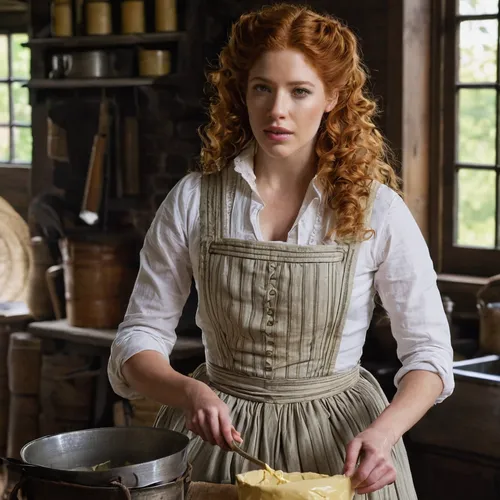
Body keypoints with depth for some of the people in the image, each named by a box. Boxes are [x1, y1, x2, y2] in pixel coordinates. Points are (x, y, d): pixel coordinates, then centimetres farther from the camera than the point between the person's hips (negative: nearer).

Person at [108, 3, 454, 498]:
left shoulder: (377, 210, -9)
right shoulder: (192, 201, -6)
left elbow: (428, 350, -6)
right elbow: (138, 339, -4)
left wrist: (382, 431, -24)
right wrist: (190, 392, -24)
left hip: (337, 440, -1)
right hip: (221, 434, 1)